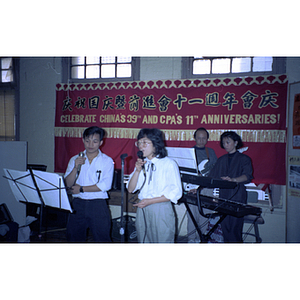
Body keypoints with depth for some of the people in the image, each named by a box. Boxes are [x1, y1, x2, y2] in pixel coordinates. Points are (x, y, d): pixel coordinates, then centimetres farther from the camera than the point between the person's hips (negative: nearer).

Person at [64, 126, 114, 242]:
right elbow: (68, 183, 1)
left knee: (102, 238, 1)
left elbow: (105, 185, -12)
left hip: (98, 205, -3)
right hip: (77, 203, 3)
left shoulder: (107, 161, -1)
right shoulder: (75, 159, 8)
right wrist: (76, 167, -15)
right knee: (73, 237, 12)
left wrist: (81, 189, -7)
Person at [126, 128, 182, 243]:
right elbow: (130, 189, 6)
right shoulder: (141, 163, 9)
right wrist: (137, 170, -9)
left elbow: (175, 193, -12)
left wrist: (150, 201, -15)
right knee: (143, 241, 16)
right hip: (142, 210, 5)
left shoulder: (169, 163, -7)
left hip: (161, 210, -5)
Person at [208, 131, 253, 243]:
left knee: (235, 228, -9)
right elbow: (211, 177, 16)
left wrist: (233, 180, -32)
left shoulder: (244, 159, 4)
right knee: (225, 226, 2)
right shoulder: (221, 160, 19)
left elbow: (247, 176, -13)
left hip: (237, 196, -4)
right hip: (223, 195, 4)